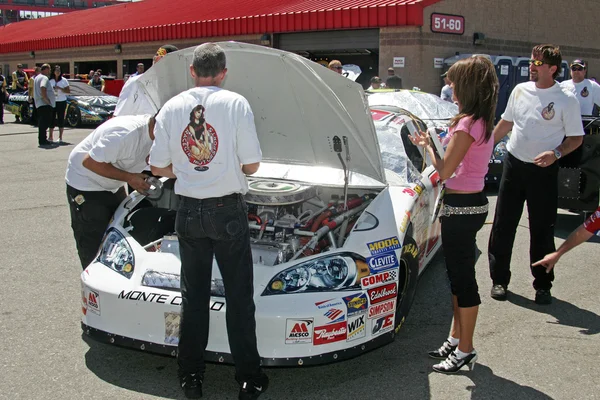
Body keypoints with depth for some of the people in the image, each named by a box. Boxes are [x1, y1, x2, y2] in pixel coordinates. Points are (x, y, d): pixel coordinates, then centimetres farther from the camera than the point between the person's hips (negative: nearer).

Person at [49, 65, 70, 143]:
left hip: (62, 102, -2)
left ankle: (60, 137, 3)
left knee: (61, 119, -1)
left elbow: (68, 91, -3)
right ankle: (51, 136, 7)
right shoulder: (50, 80, 7)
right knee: (52, 118, 0)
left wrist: (60, 88, -16)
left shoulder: (64, 80, 1)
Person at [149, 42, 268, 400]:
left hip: (189, 212, 3)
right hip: (228, 211, -3)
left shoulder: (171, 108, 1)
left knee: (193, 296, 14)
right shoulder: (236, 104, -8)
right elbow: (251, 165, -9)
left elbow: (158, 167, 3)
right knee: (239, 297, 7)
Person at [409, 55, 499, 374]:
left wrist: (428, 145, -4)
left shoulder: (467, 124, -20)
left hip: (462, 207, -10)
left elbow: (444, 171, -19)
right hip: (472, 202, 10)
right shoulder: (483, 122, 10)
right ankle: (455, 340, 32)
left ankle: (465, 351, 12)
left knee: (462, 278, 0)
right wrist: (430, 144, 12)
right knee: (458, 276, 18)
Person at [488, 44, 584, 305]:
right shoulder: (520, 90, 5)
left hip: (543, 171, -4)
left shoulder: (566, 100, -8)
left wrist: (557, 153, -22)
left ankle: (543, 285, 17)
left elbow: (576, 138, -5)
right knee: (503, 225, 6)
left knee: (542, 229, 3)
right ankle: (499, 280, 17)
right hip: (514, 164, 4)